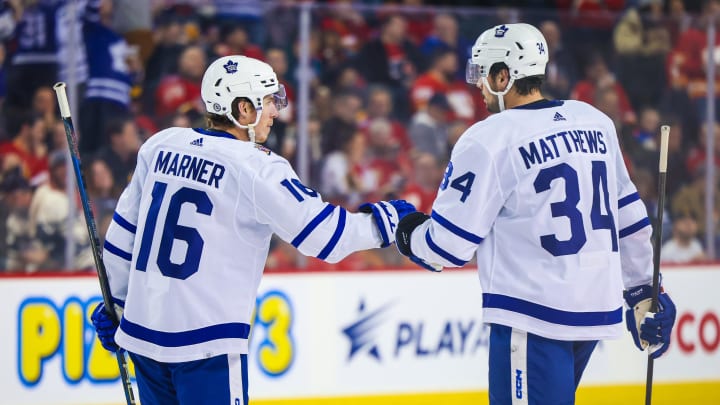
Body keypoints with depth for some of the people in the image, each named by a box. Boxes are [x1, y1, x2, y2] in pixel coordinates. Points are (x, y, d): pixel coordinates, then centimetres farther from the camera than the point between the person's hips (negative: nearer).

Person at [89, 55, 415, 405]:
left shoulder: (160, 146, 7)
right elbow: (324, 233, -11)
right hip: (206, 342, -7)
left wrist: (113, 302, 23)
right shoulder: (257, 168, -12)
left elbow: (123, 232, 13)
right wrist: (383, 221, 4)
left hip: (141, 332, 7)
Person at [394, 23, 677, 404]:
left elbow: (450, 243, -7)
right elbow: (629, 216, 16)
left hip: (534, 317, -8)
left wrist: (408, 235, 15)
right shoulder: (595, 122, 10)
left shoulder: (488, 140, -10)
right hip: (597, 311, 8)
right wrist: (643, 294, 25)